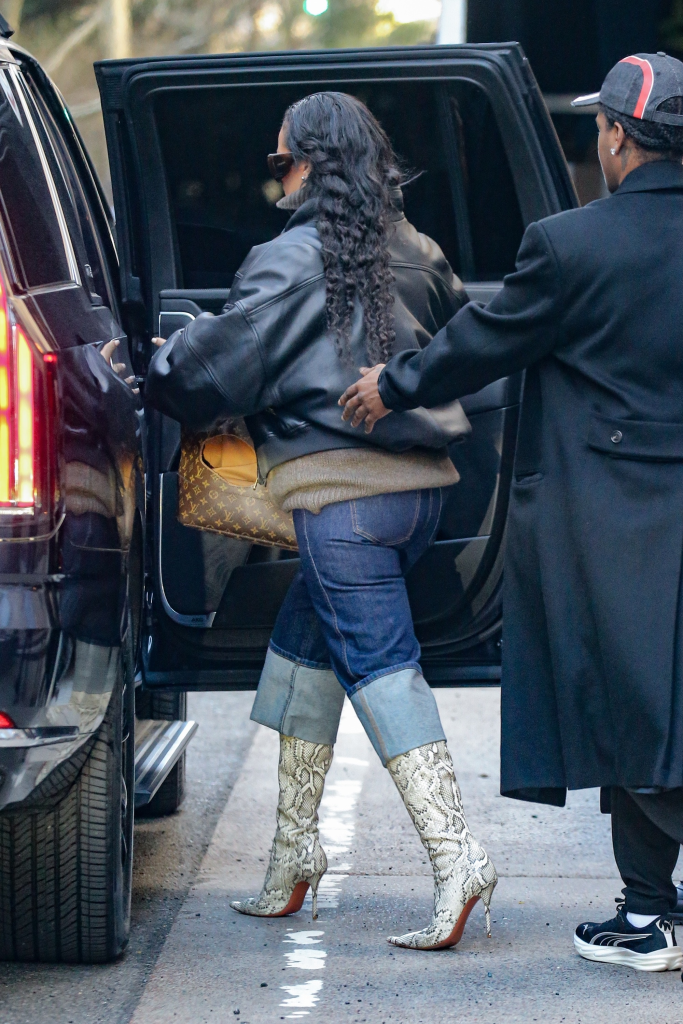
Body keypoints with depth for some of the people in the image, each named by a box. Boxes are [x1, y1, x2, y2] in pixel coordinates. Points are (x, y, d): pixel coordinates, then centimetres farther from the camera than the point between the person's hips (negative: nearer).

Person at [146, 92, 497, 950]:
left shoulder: (292, 260, -9)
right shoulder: (412, 252, 11)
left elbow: (216, 369, -6)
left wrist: (162, 369, 15)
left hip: (341, 490, -8)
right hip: (420, 484, 8)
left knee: (378, 661, -7)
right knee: (304, 642, 18)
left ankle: (454, 856, -16)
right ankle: (293, 850, 23)